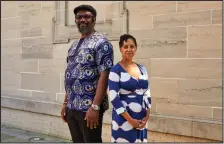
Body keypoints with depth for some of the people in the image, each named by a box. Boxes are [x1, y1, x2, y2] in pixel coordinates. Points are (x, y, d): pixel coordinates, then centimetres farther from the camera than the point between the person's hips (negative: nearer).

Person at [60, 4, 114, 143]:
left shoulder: (101, 43, -10)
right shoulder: (74, 45, 15)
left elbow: (104, 76, -17)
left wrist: (95, 107, -22)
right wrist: (65, 103, 15)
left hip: (89, 107, -8)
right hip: (72, 107, 8)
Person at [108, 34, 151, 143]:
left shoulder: (142, 69, 9)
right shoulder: (116, 70, -9)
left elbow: (147, 94, 11)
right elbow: (113, 97, -14)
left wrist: (147, 116, -1)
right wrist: (130, 119, -15)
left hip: (141, 119, 5)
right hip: (124, 118, -5)